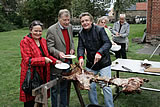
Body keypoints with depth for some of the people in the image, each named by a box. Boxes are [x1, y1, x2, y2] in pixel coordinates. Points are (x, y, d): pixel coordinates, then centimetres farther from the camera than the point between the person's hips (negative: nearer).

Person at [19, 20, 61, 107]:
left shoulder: (43, 41, 11)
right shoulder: (25, 42, -9)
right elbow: (27, 60, -15)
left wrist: (55, 61, 1)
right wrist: (43, 59, -23)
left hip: (43, 74, 6)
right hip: (31, 75, -5)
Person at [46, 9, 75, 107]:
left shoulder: (70, 27, 6)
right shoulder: (52, 30, -15)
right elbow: (50, 47, -15)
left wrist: (72, 48, 0)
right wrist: (58, 53, -32)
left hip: (67, 63, 6)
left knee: (64, 88, 20)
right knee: (55, 89, 8)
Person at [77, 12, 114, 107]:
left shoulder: (100, 29, -9)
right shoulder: (81, 34, 5)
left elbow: (108, 43, -17)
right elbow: (81, 47, -3)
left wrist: (99, 53, -34)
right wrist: (81, 57, -24)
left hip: (103, 63, -4)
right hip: (90, 64, 5)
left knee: (106, 86, -2)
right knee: (91, 86, 10)